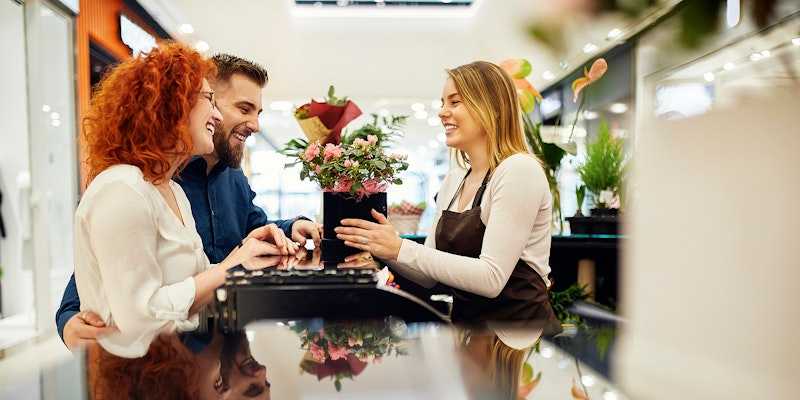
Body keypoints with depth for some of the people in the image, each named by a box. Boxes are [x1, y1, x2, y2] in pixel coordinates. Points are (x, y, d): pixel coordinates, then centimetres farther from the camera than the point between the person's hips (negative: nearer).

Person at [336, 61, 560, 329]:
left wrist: (401, 249, -24)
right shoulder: (453, 179, 8)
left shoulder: (518, 170, -15)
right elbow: (430, 276, 8)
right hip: (464, 318, 6)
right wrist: (382, 249, -9)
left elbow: (491, 278, -23)